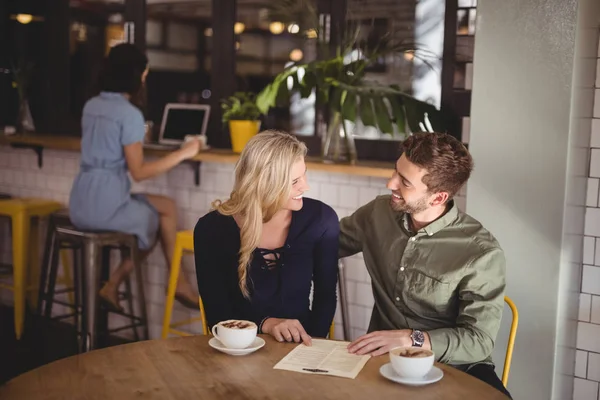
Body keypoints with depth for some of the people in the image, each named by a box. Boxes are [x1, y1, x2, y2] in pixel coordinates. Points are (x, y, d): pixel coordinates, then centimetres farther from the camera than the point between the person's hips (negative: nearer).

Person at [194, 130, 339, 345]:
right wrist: (266, 324, -22)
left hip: (299, 347, 1)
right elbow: (217, 314, -7)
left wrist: (310, 343, -11)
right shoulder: (212, 229, -11)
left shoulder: (320, 219, -7)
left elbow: (325, 296, 2)